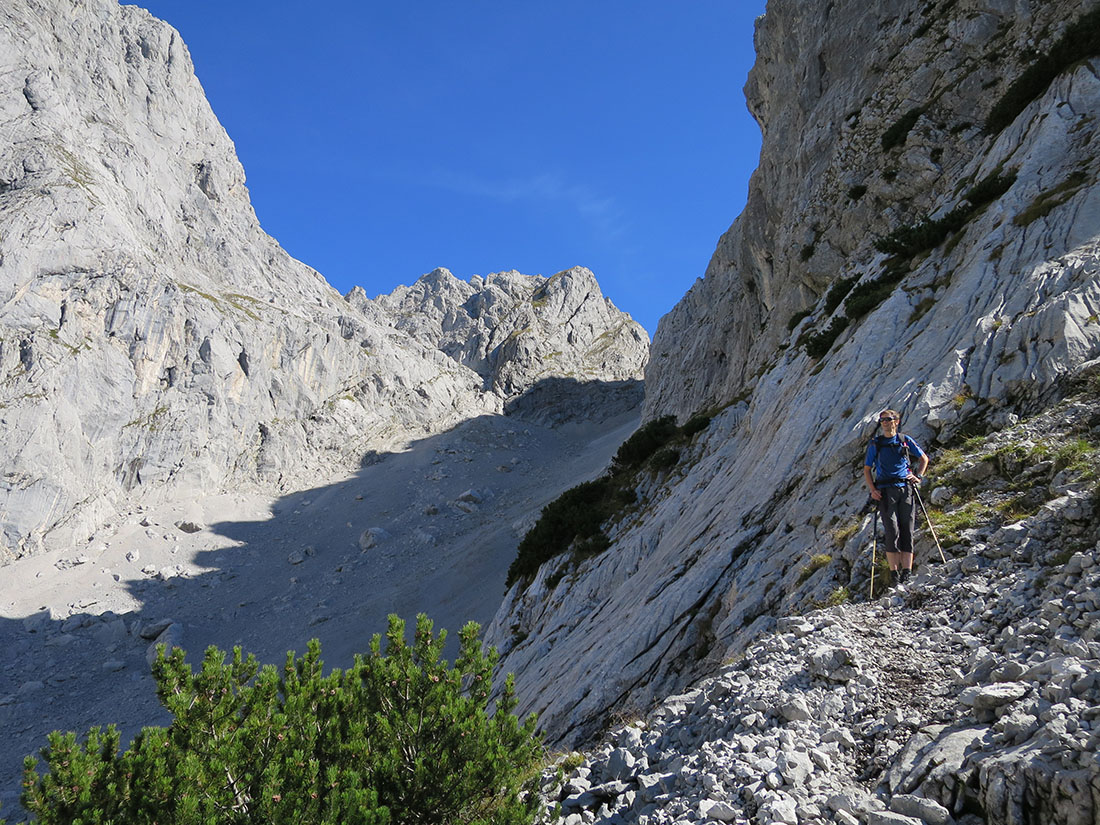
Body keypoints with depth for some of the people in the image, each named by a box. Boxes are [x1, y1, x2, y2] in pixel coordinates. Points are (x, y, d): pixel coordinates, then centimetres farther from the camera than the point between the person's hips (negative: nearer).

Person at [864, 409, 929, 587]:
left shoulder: (905, 440, 12)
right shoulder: (875, 444, 10)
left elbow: (924, 459, 21)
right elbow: (866, 469, 12)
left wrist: (918, 476, 5)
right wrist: (872, 490, -2)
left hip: (906, 489, 1)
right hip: (885, 491, -1)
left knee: (907, 530, -4)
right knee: (892, 530, -10)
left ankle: (907, 570, -5)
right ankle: (894, 571, -11)